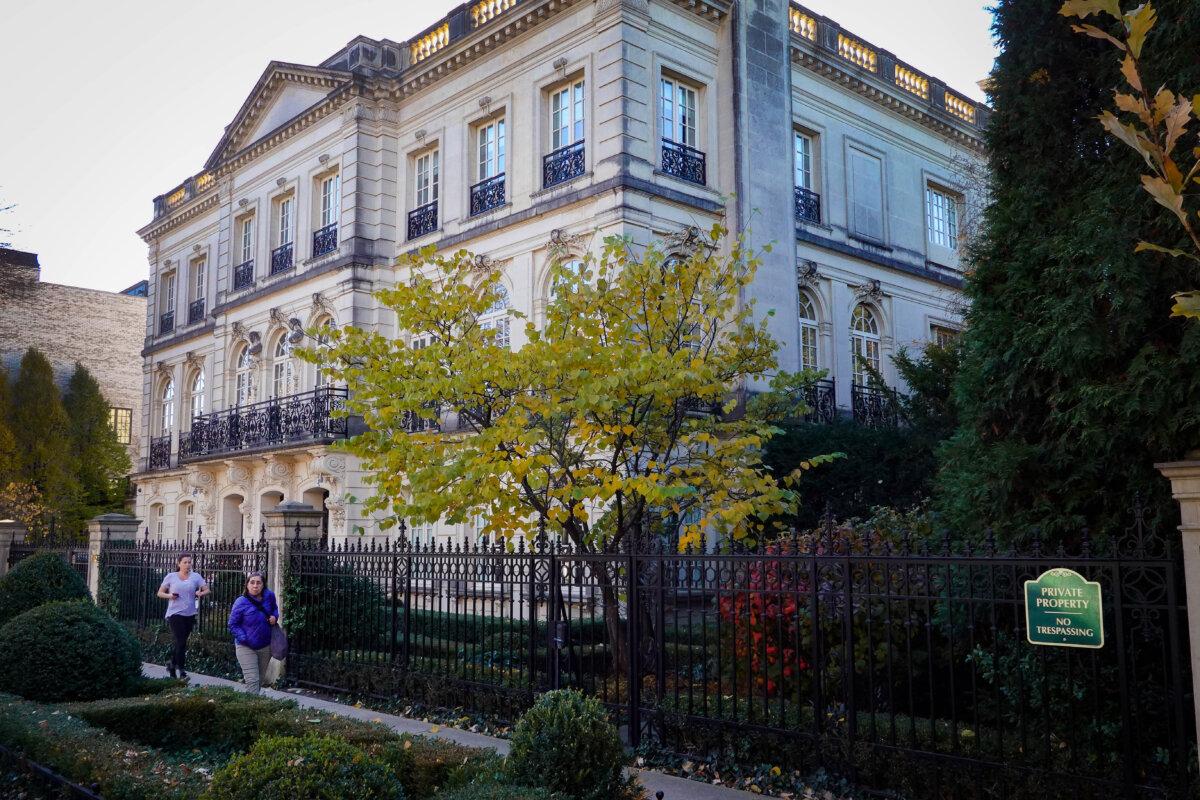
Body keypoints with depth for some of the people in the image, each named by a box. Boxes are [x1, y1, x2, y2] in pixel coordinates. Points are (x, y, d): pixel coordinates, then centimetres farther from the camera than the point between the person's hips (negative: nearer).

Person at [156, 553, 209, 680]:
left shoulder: (196, 576, 5)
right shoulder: (171, 576, 2)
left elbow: (206, 590, 6)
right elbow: (160, 593, 8)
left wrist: (200, 593, -15)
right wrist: (169, 595, -13)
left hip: (190, 614, 3)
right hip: (175, 613, -3)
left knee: (181, 643, 12)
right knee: (181, 642, -12)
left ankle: (172, 665, 33)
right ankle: (181, 670, -4)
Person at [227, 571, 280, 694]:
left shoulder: (269, 596, -5)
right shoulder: (241, 602, -16)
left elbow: (274, 608, 17)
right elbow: (233, 624, -9)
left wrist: (275, 616, -5)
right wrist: (244, 638, -20)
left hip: (265, 647, 5)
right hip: (246, 647, -5)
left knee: (260, 679, 19)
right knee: (252, 681, -13)